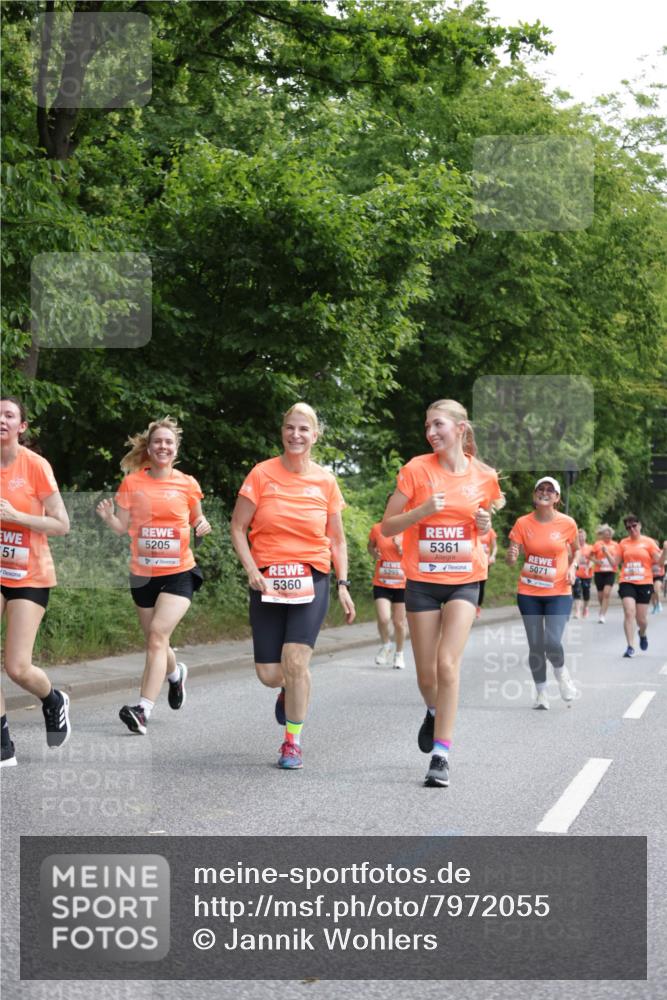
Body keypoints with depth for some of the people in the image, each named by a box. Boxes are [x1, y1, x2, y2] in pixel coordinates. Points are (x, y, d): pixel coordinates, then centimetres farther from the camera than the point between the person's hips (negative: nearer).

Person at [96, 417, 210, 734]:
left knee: (158, 635, -19)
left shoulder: (187, 484, -1)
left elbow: (196, 518, 13)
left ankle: (143, 710, -25)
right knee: (155, 640, 15)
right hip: (143, 574, 3)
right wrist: (108, 517, -19)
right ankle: (175, 673, 50)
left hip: (179, 573, -3)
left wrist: (202, 526, -10)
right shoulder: (132, 482, 0)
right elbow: (121, 527, 3)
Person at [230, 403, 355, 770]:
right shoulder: (262, 474, -2)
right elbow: (238, 528, 1)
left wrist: (342, 585, 3)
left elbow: (337, 540, 11)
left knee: (296, 661, -16)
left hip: (311, 581, 0)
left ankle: (292, 742, 0)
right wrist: (252, 570, -11)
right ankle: (289, 689, 36)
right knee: (269, 674, -2)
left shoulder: (325, 481, 3)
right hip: (267, 581, 0)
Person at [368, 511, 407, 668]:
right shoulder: (377, 529, -2)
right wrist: (374, 553, -4)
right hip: (381, 583, 0)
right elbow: (371, 545, 18)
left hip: (402, 584, 0)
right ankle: (385, 645, 15)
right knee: (383, 619, -15)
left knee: (399, 622, 7)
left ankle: (399, 653, 31)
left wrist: (401, 549, -16)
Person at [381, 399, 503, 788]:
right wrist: (423, 510, -19)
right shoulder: (416, 470, -4)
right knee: (426, 673, 6)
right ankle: (434, 712, 41)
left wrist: (485, 525, -5)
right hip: (423, 580, 0)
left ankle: (442, 753, -10)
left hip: (465, 580, 0)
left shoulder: (484, 476, 1)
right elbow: (387, 527, -2)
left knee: (448, 664, -15)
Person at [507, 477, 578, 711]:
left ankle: (561, 673, 18)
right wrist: (511, 556, -27)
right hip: (529, 593, 1)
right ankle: (540, 693, 21)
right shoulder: (523, 523, -4)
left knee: (552, 642, -15)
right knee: (535, 645, 3)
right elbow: (511, 559, -4)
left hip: (559, 593, -1)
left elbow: (576, 550, 14)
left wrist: (572, 567, -5)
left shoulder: (567, 523, -5)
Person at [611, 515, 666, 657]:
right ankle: (630, 646, -11)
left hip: (644, 583, -1)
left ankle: (642, 634, 40)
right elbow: (615, 563, 10)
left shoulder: (649, 542, 0)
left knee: (641, 618, 4)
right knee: (629, 612, -15)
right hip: (627, 583, 1)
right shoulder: (623, 543, 7)